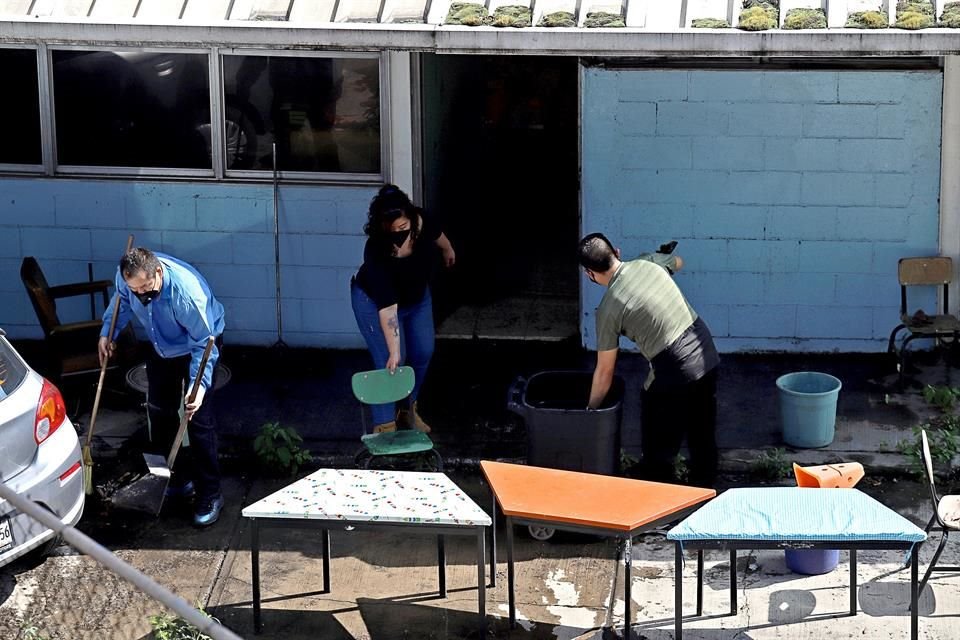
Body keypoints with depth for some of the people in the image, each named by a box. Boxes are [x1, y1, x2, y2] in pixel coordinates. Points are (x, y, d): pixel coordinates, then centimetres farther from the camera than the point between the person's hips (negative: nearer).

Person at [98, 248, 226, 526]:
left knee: (198, 419, -9)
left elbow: (203, 344, -32)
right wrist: (107, 332, -9)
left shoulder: (186, 291, -41)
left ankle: (210, 495, -1)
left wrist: (199, 384, -40)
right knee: (160, 411, 13)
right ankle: (179, 478, 30)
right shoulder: (126, 277, -25)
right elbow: (122, 302, 2)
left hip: (198, 346, -6)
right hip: (161, 348, 6)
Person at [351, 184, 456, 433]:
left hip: (417, 296, 6)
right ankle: (384, 427, -1)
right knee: (390, 363, -11)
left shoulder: (420, 221, -31)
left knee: (423, 354, 11)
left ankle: (408, 409, 32)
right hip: (375, 301, -6)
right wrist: (394, 352, -39)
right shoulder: (376, 252, -42)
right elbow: (387, 308, -40)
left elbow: (436, 234, -3)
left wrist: (448, 250, 17)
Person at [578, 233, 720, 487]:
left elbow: (605, 371, -3)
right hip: (707, 354, 7)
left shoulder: (609, 308, -11)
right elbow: (678, 262, 28)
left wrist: (591, 409, 11)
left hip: (674, 374, -7)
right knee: (703, 438, 22)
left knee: (658, 450, 11)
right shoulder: (649, 262, 2)